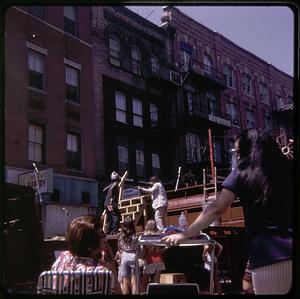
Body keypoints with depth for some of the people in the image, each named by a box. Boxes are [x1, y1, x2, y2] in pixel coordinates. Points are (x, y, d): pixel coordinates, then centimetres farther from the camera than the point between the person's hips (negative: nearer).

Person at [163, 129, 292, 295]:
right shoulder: (286, 168, 10)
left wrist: (184, 234, 0)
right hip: (288, 249, 4)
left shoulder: (243, 172, 1)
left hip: (269, 254, -3)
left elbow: (216, 209, -4)